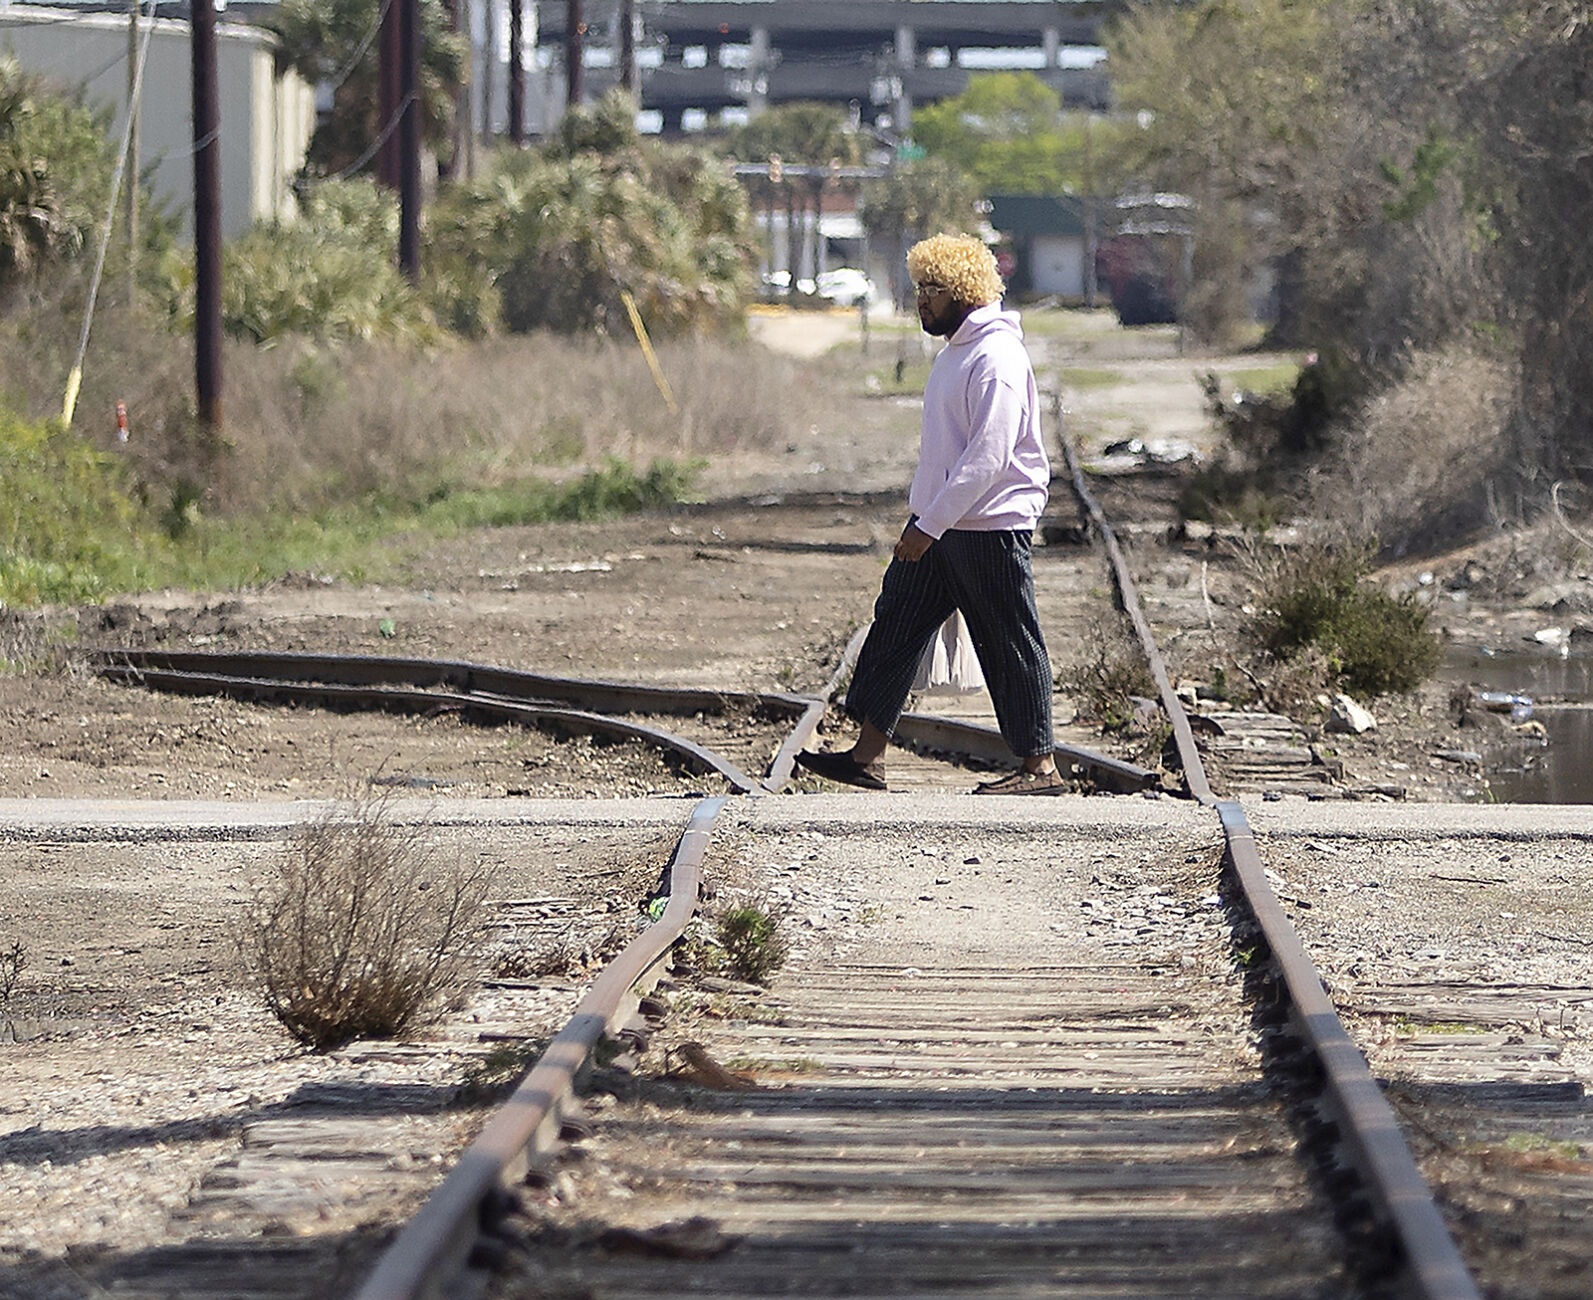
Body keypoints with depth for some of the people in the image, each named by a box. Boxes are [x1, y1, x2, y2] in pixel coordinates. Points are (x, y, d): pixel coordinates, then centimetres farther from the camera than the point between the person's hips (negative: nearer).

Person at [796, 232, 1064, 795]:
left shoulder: (996, 359, -18)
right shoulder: (957, 349, 14)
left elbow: (988, 457, -24)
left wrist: (930, 526, -24)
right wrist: (923, 520, 21)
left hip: (990, 530, -10)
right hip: (940, 523, 10)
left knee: (1010, 646, -2)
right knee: (896, 625, 8)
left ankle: (1040, 765, 6)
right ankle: (868, 755, 10)